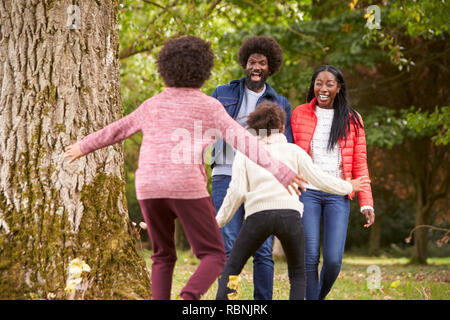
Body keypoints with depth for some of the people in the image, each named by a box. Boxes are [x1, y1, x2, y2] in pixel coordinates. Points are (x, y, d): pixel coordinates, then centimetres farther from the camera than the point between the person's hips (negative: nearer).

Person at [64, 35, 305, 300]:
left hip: (150, 189, 4)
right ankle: (188, 301, -26)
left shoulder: (153, 105, 15)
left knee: (164, 257, 21)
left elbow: (118, 130, 28)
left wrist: (84, 147, 45)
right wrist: (281, 173, -8)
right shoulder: (209, 106, 3)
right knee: (214, 258, 2)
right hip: (186, 189, -4)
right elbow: (245, 142, -6)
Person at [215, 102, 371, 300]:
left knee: (231, 268, 14)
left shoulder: (245, 153, 17)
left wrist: (219, 221, 15)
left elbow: (237, 192, 7)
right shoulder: (292, 150, 18)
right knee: (297, 274, 18)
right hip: (290, 213, 0)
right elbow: (319, 179, 16)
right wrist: (348, 187, 31)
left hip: (258, 214, 0)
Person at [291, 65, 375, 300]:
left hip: (338, 195, 0)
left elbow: (360, 164, 8)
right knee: (310, 256, -9)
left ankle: (321, 295, 22)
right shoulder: (299, 114, 7)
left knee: (333, 260, -6)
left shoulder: (352, 119, 8)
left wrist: (366, 202, 0)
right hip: (307, 191, 0)